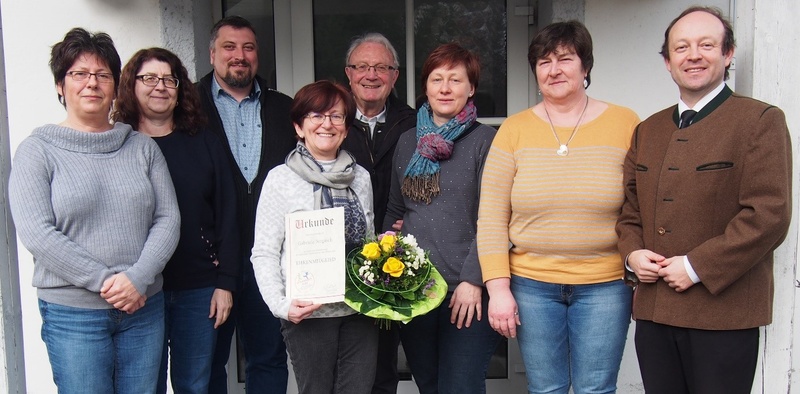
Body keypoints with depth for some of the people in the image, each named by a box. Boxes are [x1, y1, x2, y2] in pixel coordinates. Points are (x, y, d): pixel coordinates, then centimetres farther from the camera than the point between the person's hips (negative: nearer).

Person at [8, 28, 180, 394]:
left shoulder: (142, 147, 7)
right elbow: (36, 233, -11)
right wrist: (106, 281, -16)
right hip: (72, 315, -3)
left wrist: (138, 278, -13)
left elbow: (168, 219, 2)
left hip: (144, 307, 3)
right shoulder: (38, 150, -2)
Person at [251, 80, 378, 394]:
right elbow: (264, 253, -3)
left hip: (360, 309, 4)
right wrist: (281, 305, -16)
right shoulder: (281, 179, -3)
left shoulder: (361, 178, 9)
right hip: (308, 313, -3)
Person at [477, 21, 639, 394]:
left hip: (605, 286, -1)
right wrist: (498, 288, -5)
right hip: (531, 285, 1)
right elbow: (492, 216, 0)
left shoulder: (625, 124, -1)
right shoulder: (514, 129, 1)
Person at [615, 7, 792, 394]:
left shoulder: (760, 121, -4)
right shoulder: (648, 131, 15)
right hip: (653, 312, 5)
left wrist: (697, 268, -16)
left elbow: (769, 215, -12)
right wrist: (633, 251, -2)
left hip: (724, 312, -5)